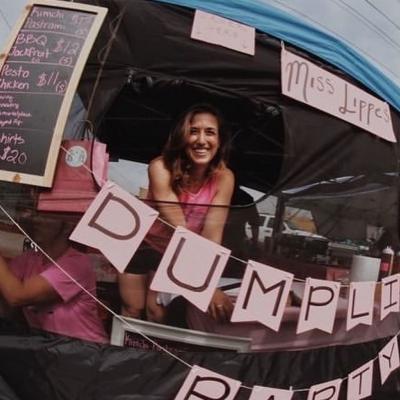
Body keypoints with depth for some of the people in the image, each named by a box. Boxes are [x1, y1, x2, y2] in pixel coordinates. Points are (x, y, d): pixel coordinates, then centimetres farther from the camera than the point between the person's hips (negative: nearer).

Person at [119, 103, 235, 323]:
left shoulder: (223, 178, -23)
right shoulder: (161, 168, -32)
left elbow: (212, 233, -27)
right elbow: (179, 230, -38)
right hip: (143, 243, -1)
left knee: (157, 312, 0)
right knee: (132, 310, 6)